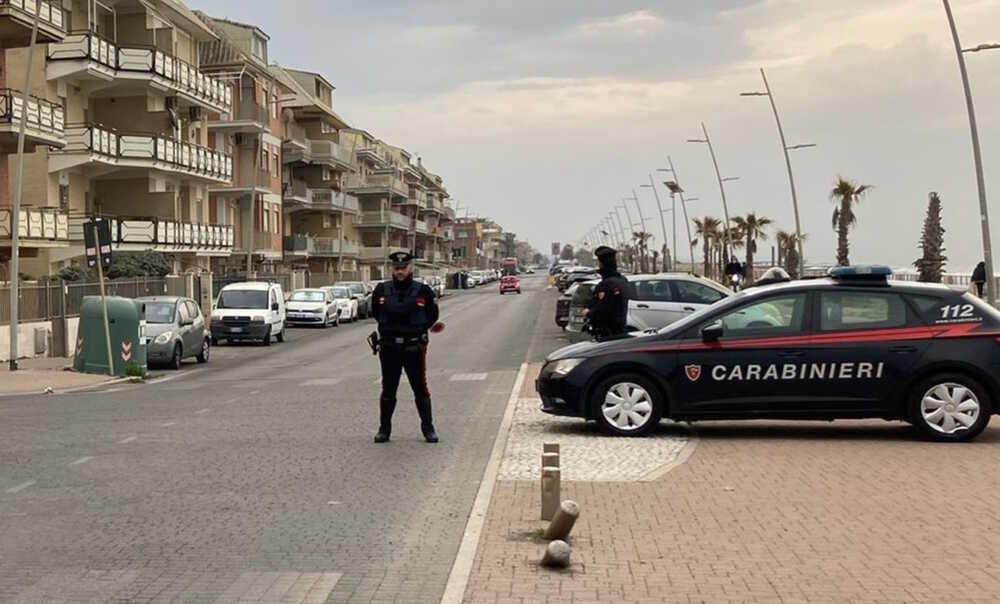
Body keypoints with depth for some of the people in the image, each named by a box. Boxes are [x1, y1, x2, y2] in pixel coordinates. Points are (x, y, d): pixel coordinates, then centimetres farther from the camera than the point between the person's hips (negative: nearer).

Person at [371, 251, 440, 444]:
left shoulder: (423, 291, -4)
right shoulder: (381, 290, 1)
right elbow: (375, 312, 16)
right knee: (388, 390, 9)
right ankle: (384, 429, 19)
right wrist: (390, 328, 11)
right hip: (389, 348, 2)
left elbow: (432, 316, 9)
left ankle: (428, 428, 15)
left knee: (421, 389, 5)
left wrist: (418, 329, 0)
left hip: (415, 347, -1)